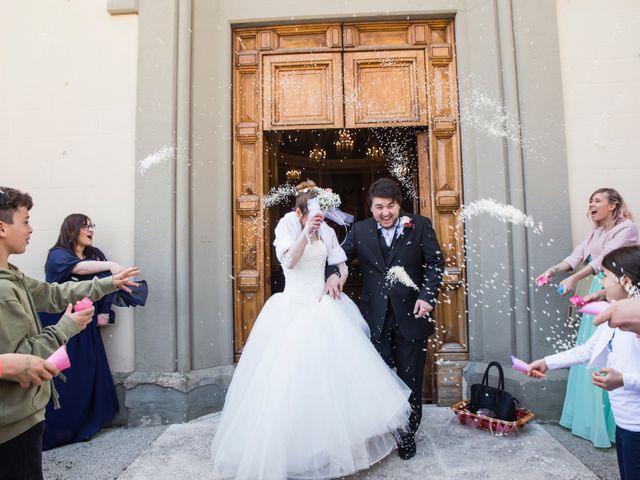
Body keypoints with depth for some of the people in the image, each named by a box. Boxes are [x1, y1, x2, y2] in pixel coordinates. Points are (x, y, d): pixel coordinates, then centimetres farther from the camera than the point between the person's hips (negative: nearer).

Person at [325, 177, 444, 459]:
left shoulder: (420, 225, -1)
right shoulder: (360, 230, 4)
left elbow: (435, 263, -1)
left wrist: (427, 296, -12)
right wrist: (333, 274, -16)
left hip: (411, 314, -1)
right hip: (376, 317, 1)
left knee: (410, 378, 12)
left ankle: (408, 434, 33)